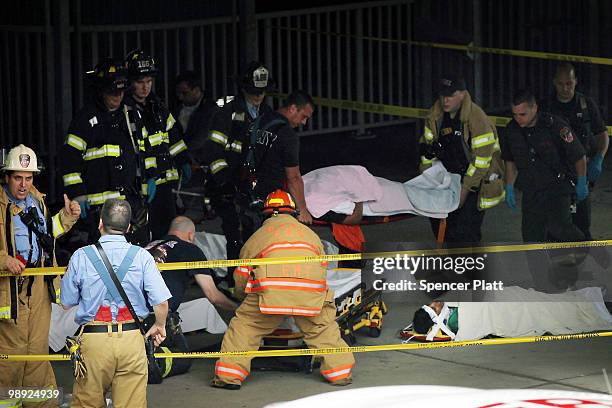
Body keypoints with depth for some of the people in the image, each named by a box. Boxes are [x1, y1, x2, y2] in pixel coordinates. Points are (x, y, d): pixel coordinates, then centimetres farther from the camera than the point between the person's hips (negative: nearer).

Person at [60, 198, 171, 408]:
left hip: (93, 338, 0)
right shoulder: (141, 256, -2)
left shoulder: (81, 256, -2)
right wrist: (159, 327, 14)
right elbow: (161, 301, -6)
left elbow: (67, 302, 5)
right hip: (132, 339, 0)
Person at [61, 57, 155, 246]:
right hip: (101, 202, -6)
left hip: (135, 199, 6)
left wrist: (150, 177, 17)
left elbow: (145, 147, 26)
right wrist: (77, 195, -12)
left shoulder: (132, 115, 14)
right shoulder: (86, 118, -6)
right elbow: (69, 158, -8)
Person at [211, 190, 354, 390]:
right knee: (324, 327, 24)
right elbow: (322, 270, 36)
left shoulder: (256, 238, 27)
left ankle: (229, 375, 7)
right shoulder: (311, 234, 33)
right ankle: (340, 372, 22)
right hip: (310, 293, 2)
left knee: (244, 324, 14)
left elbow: (240, 282, 30)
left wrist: (246, 298, 52)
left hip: (270, 290, -2)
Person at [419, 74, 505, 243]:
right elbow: (427, 145, 9)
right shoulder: (435, 115, -1)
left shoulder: (477, 119, -22)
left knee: (465, 230, -15)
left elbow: (482, 159, -22)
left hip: (476, 180, -7)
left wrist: (465, 189, -22)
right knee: (439, 223, 6)